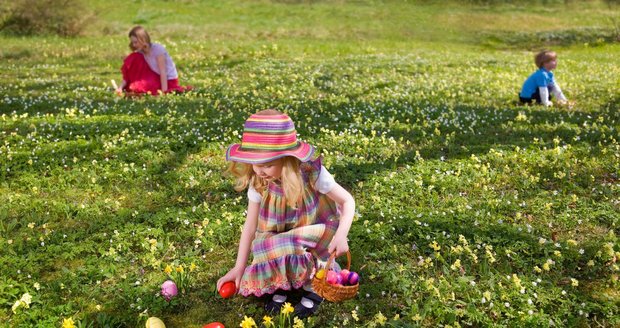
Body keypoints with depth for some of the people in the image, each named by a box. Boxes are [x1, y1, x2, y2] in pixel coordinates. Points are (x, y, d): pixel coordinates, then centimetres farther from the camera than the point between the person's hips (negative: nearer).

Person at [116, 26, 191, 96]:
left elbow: (163, 72, -22)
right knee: (133, 59, -7)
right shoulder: (140, 52, -1)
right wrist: (121, 87, -19)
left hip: (168, 81, -7)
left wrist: (164, 92, -27)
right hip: (156, 77, 7)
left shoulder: (157, 49, -20)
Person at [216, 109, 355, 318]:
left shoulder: (311, 173, -26)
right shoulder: (258, 183, -16)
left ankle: (313, 284, -3)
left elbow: (348, 201, -16)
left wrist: (341, 235, -33)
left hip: (314, 240, -3)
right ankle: (283, 283, 9)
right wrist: (239, 268, -5)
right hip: (279, 242, 3)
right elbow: (250, 225, -7)